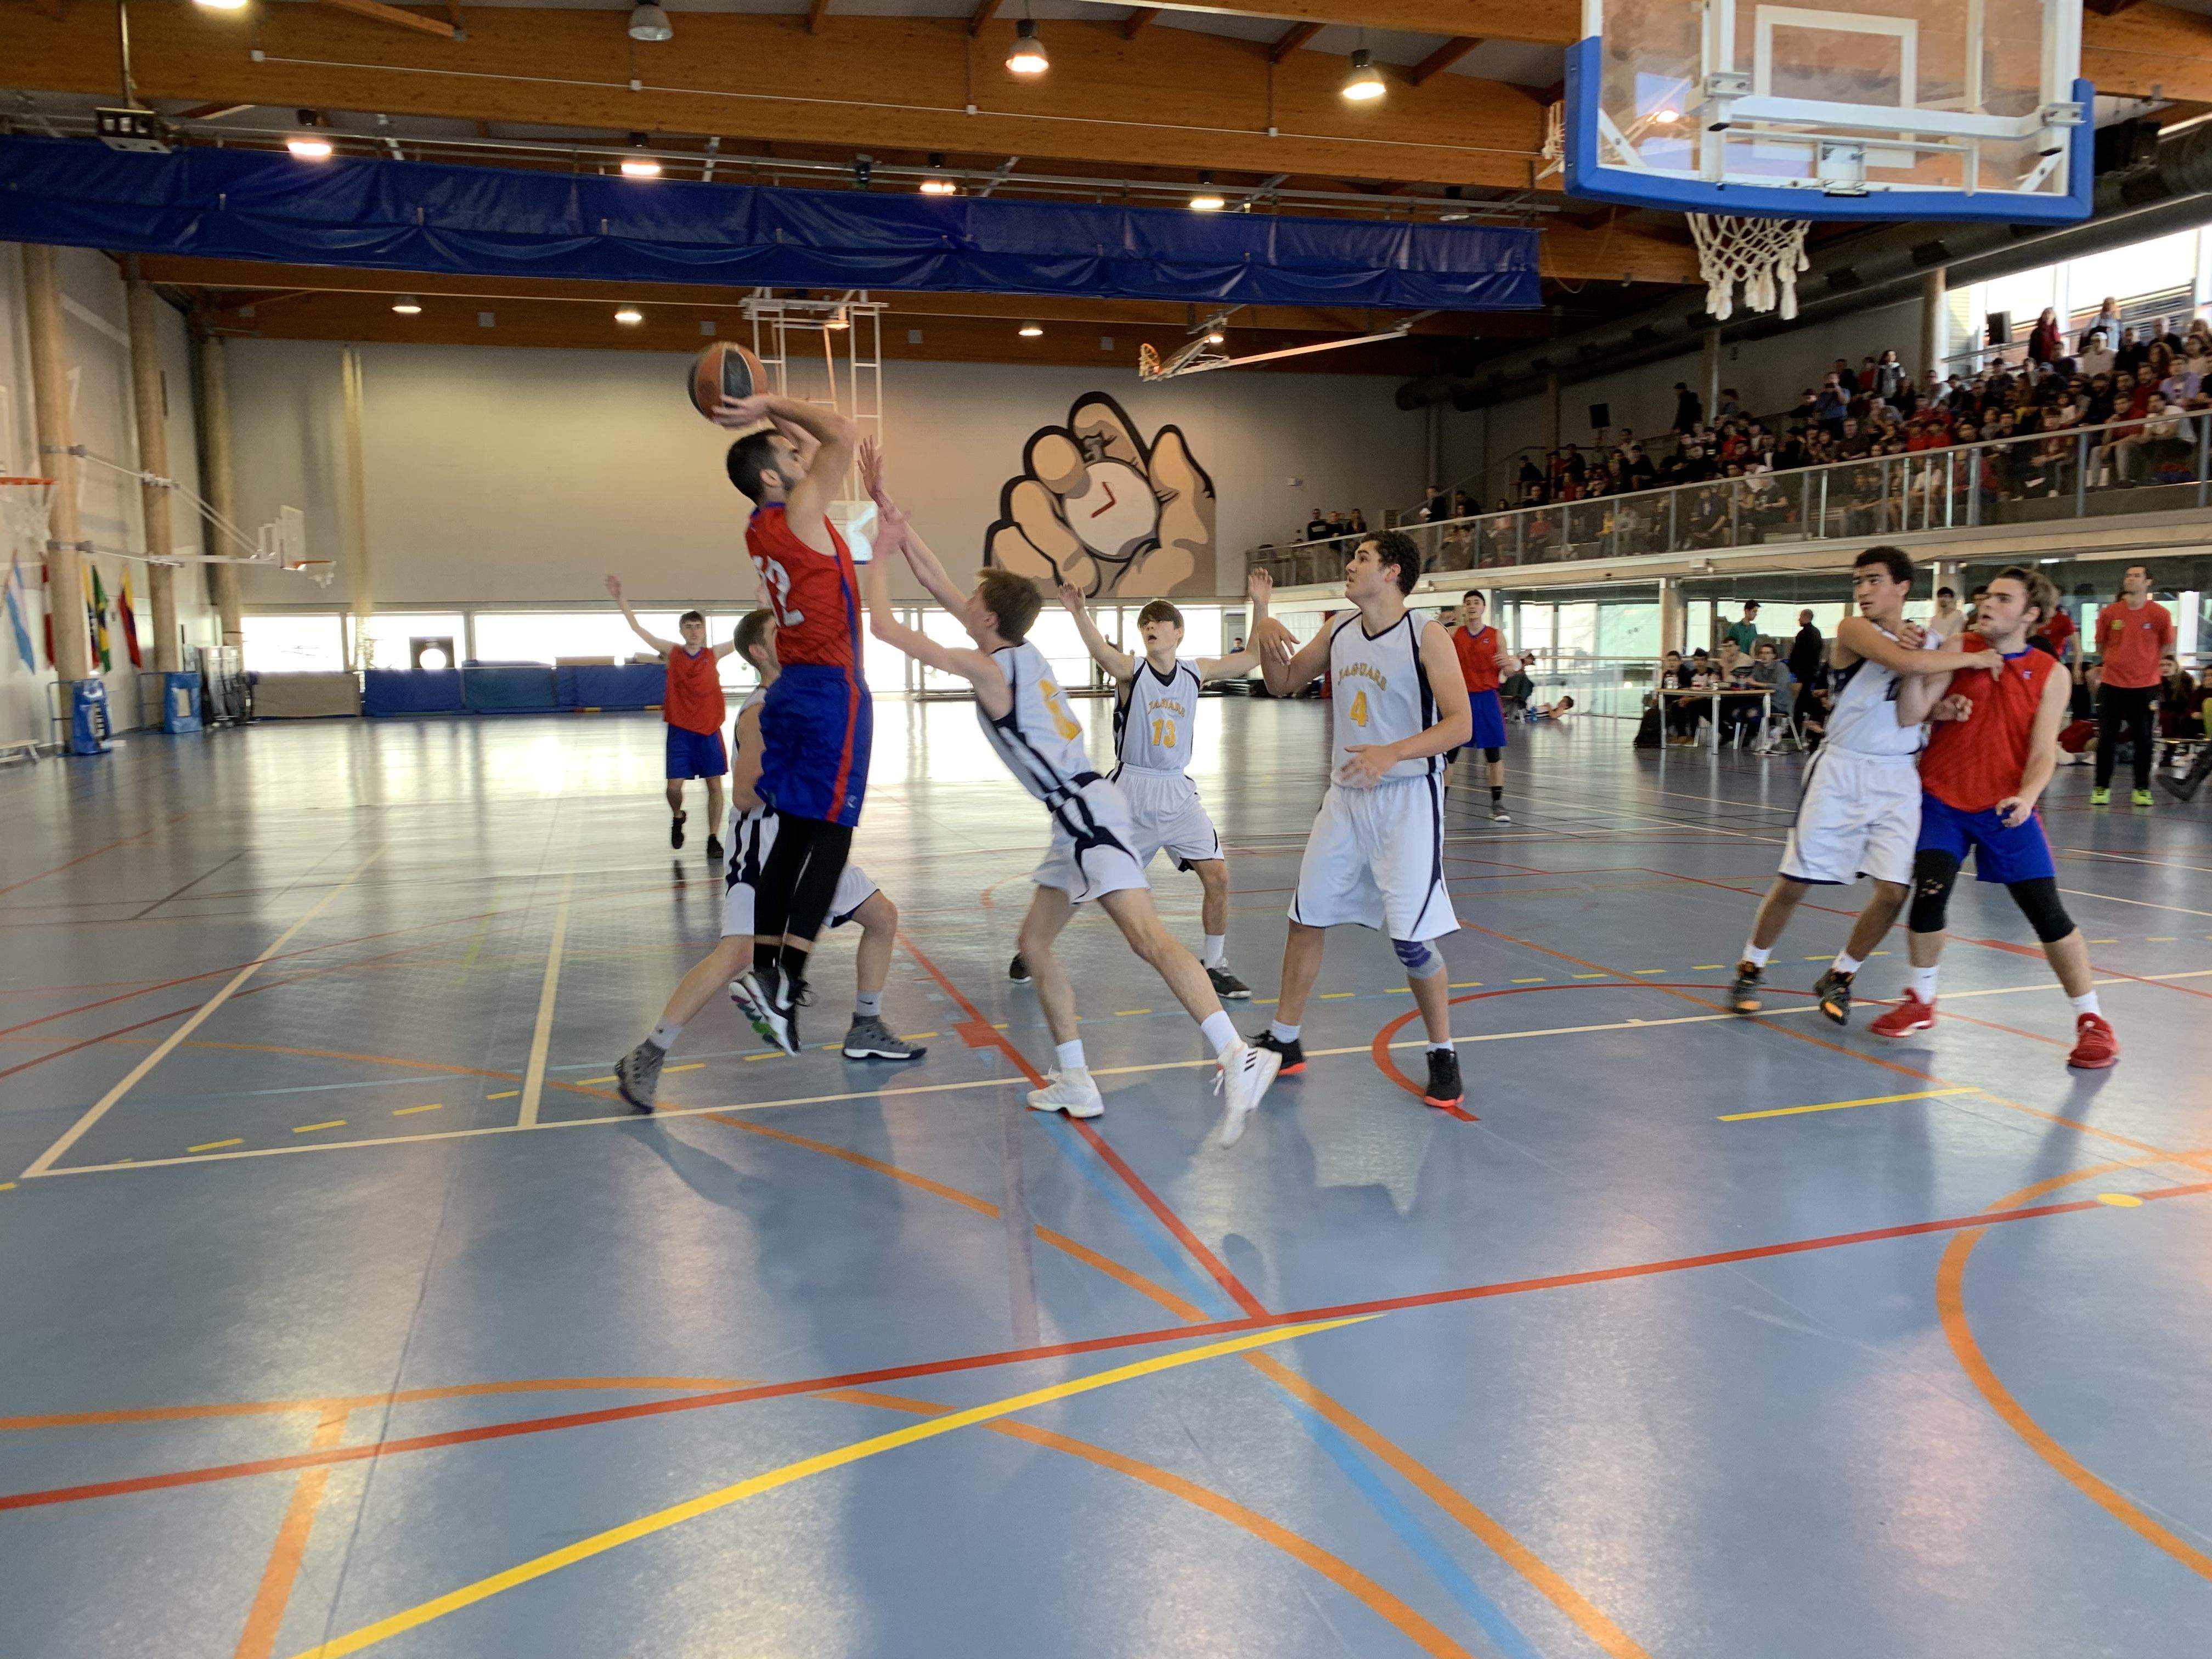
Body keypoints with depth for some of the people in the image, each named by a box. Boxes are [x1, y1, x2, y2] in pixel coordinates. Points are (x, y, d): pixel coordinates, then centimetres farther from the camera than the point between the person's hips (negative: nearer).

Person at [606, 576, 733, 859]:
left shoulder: (714, 655, 1)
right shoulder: (672, 653, 0)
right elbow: (637, 628, -2)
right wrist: (621, 597, -10)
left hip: (710, 731, 0)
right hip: (680, 731, 0)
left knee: (715, 785, 0)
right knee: (674, 786, -3)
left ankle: (713, 838, 10)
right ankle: (678, 817, 30)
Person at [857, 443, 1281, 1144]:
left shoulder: (989, 670, -11)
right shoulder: (1019, 651, 13)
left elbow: (886, 627, -8)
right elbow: (936, 582, 21)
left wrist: (879, 555, 6)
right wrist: (890, 511, 23)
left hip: (1087, 811, -10)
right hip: (1081, 812, 10)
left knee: (1146, 935, -22)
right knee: (1034, 942, 14)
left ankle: (1238, 1058, -32)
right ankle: (1075, 1083, 17)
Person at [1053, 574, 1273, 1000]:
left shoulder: (1196, 672, 4)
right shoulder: (1130, 669, -9)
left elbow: (1254, 657, 11)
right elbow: (1101, 650, -31)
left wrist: (1260, 603, 1)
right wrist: (1079, 612, -51)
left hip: (1178, 793, 3)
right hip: (1131, 791, -3)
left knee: (1217, 875, -5)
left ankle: (1214, 965, 12)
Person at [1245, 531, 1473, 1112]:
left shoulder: (1426, 638, -11)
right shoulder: (1338, 635, 7)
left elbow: (1460, 723, -18)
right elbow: (1282, 684, 18)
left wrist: (1392, 753, -33)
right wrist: (1269, 638, -2)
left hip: (1407, 799, -6)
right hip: (1345, 796, 6)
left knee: (1411, 938, -8)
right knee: (1307, 917, 10)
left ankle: (1443, 1054, 12)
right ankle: (1284, 1042, 24)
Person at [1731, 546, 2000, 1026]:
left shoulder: (1925, 641, 10)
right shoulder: (1854, 630, -7)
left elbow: (1909, 716, -1)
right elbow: (1905, 662, -27)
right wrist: (1972, 658, -17)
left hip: (1897, 778, 5)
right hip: (1842, 771, -4)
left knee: (1893, 891, -3)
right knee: (1793, 882, -1)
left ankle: (1838, 978, 17)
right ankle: (1751, 968, 18)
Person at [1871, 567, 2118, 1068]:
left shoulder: (2050, 675, -4)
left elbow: (2043, 753, -8)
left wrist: (2026, 797, -26)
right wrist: (1938, 712, -19)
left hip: (2005, 807, 0)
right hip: (1942, 799, 1)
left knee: (2048, 912, -4)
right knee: (1928, 894, -11)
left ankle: (2092, 1020, 11)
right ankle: (1920, 1002, 11)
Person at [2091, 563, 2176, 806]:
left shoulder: (2161, 614, -4)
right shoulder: (2109, 613, -1)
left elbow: (2166, 646, 9)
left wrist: (2146, 663, 13)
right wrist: (2120, 662, 12)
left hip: (2145, 686, -1)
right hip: (2112, 685, 1)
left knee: (2143, 740, 4)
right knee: (2106, 738, 3)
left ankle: (2142, 789, 13)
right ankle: (2101, 788, 11)